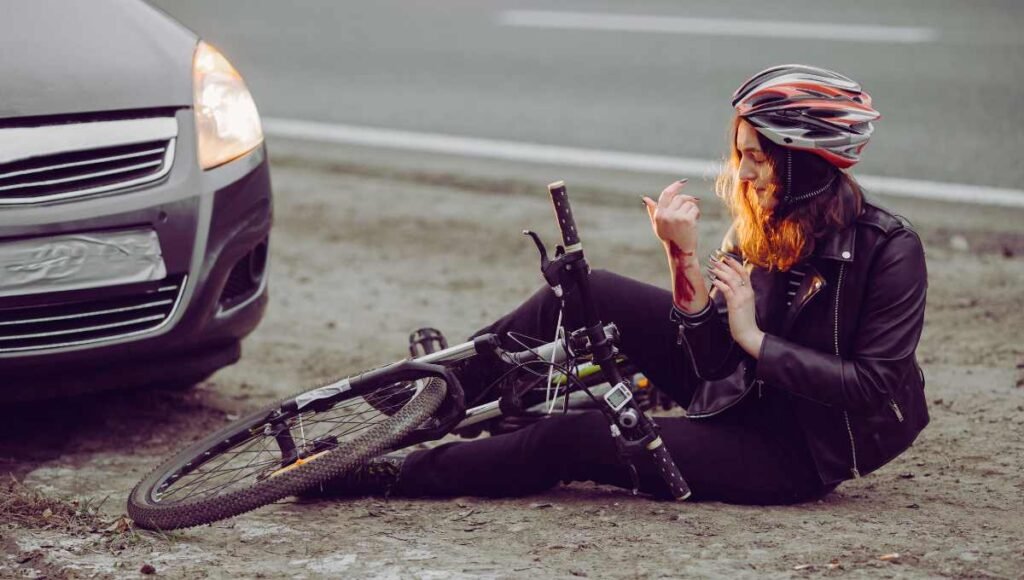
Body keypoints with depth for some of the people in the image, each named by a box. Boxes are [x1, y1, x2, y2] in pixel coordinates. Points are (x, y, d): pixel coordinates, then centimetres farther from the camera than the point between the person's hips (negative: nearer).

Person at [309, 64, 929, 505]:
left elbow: (875, 386, -24)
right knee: (588, 295, -7)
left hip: (800, 451, -7)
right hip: (745, 394, 7)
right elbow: (714, 360, -8)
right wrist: (684, 257, -22)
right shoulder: (760, 230, -1)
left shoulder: (890, 249, -19)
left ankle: (393, 476, -5)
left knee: (572, 439, -17)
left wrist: (756, 338, -23)